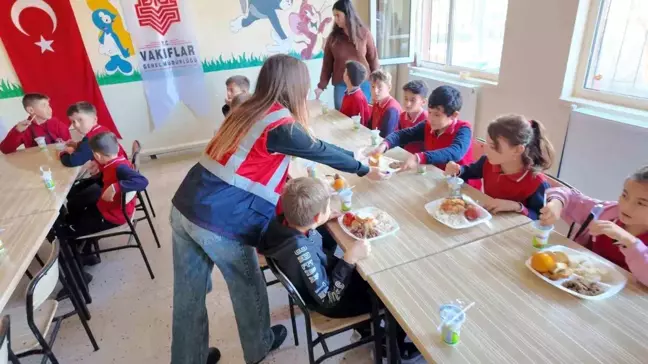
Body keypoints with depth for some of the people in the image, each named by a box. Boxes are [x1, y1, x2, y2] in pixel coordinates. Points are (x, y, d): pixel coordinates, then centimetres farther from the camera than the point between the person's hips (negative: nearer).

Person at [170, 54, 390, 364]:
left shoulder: (248, 110, 11)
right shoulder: (280, 126, -13)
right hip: (220, 222, -7)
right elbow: (321, 151, 0)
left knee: (189, 296, 20)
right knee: (247, 286, 18)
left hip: (185, 207, 7)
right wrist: (365, 170, 18)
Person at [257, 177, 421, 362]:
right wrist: (350, 259, -33)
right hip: (332, 302, -7)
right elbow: (328, 299, -28)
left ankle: (366, 325, 43)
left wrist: (324, 222, -11)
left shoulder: (284, 221, -20)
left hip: (325, 279, 7)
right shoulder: (301, 252, -42)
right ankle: (396, 346, 32)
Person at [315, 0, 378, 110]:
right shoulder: (333, 37, 2)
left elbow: (373, 59, 2)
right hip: (341, 85, 1)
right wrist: (321, 86, -2)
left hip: (363, 84, -1)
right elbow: (327, 63, 4)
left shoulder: (364, 33, -1)